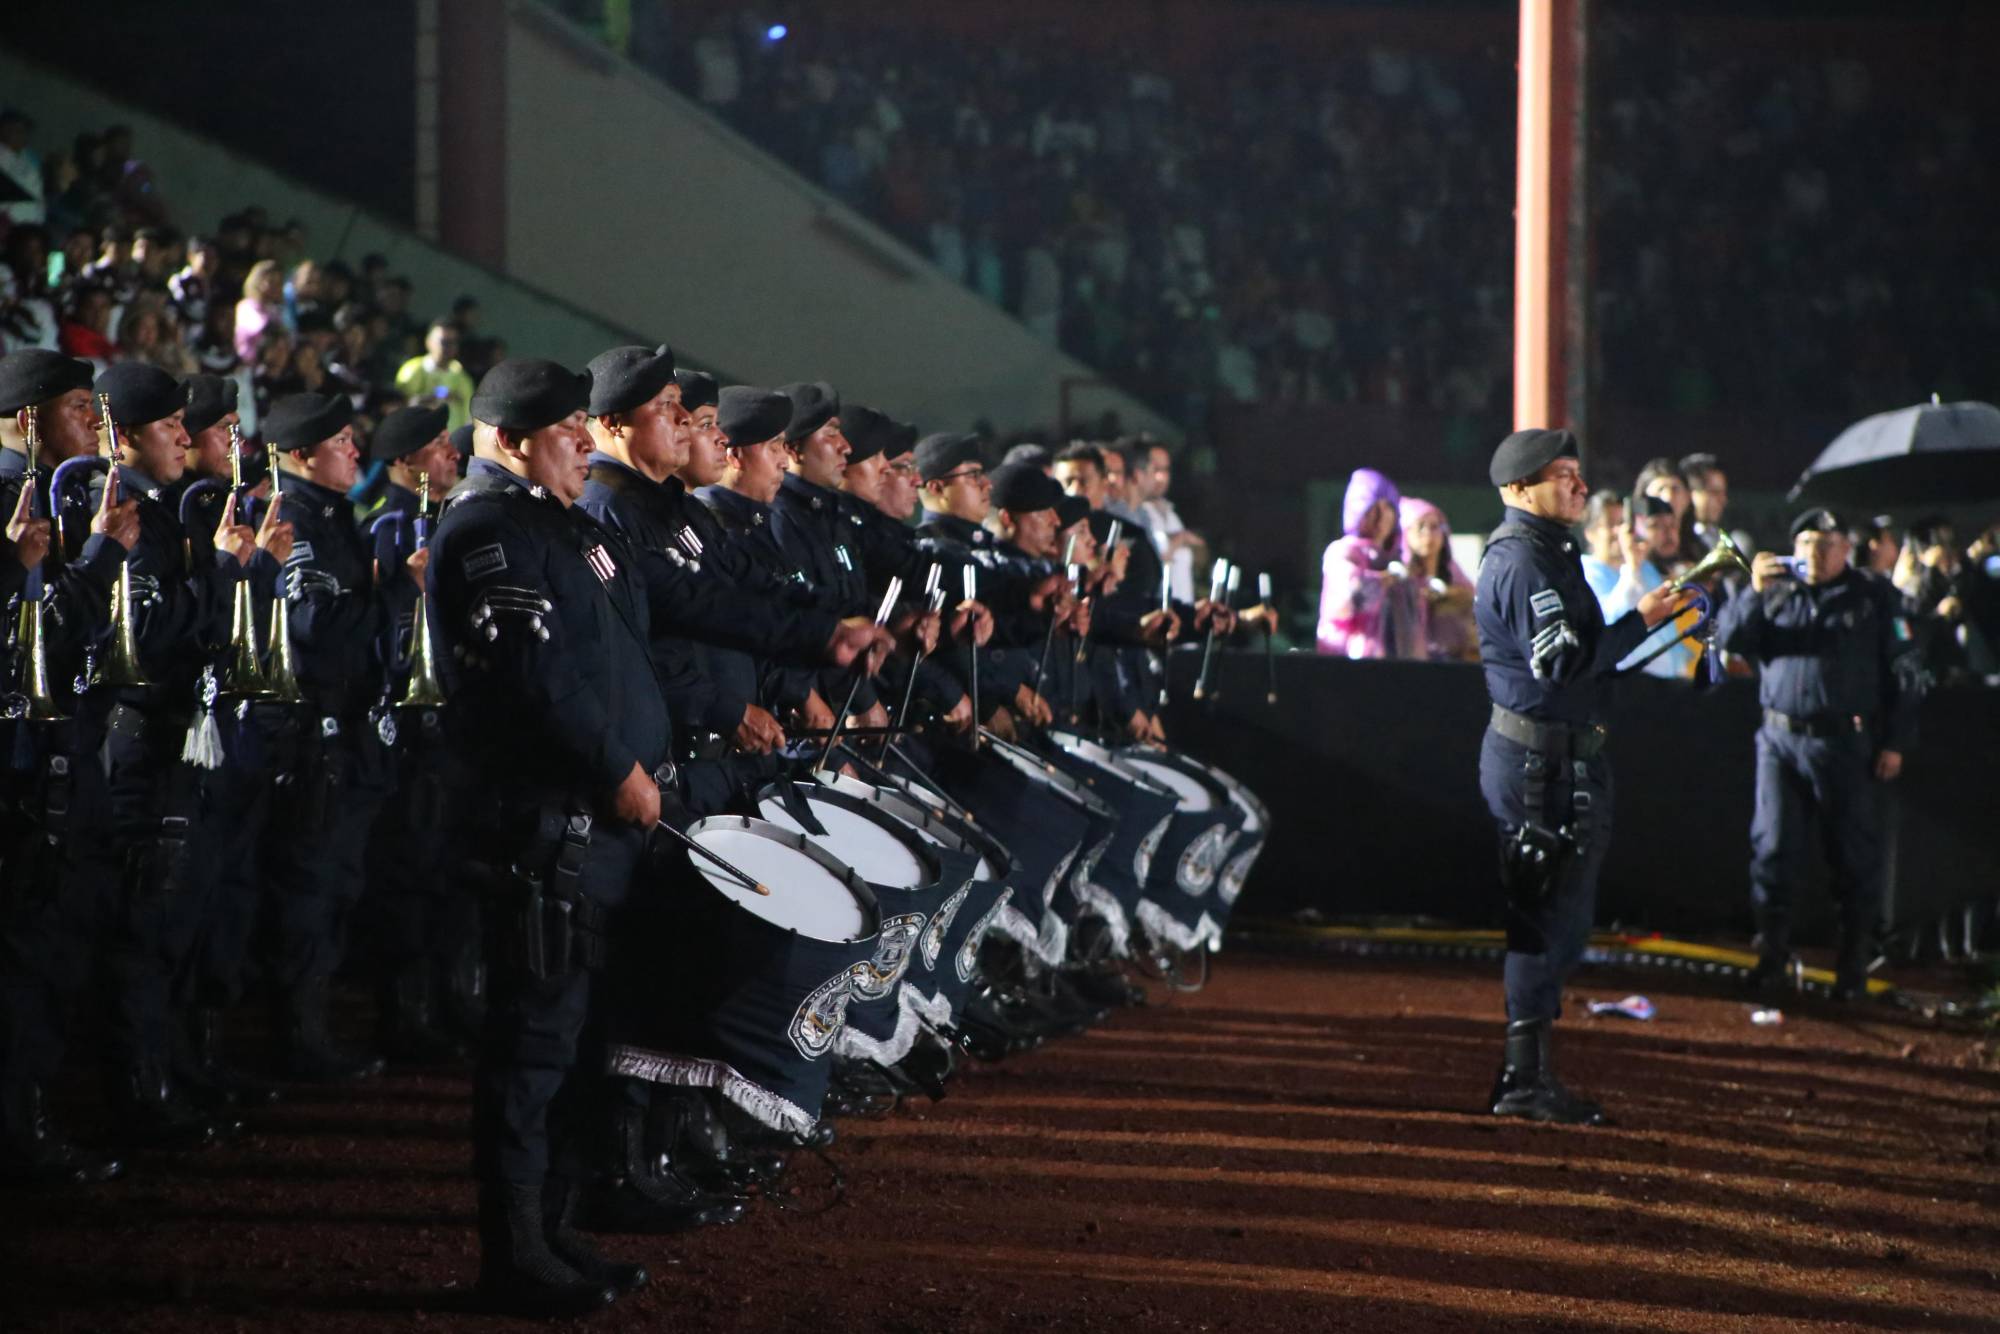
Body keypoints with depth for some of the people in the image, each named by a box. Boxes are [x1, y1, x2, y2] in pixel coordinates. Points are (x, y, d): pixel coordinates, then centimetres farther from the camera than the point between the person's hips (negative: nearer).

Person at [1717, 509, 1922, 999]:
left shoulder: (1875, 597, 4)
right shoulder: (1778, 592, 11)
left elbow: (1904, 673, 4)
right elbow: (1730, 636, 2)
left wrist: (1896, 742, -2)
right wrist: (1754, 593, -13)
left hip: (1847, 743, -2)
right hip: (1781, 739, 2)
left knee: (1854, 855, 3)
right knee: (1773, 848, 0)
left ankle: (1855, 962, 12)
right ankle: (1772, 952, 11)